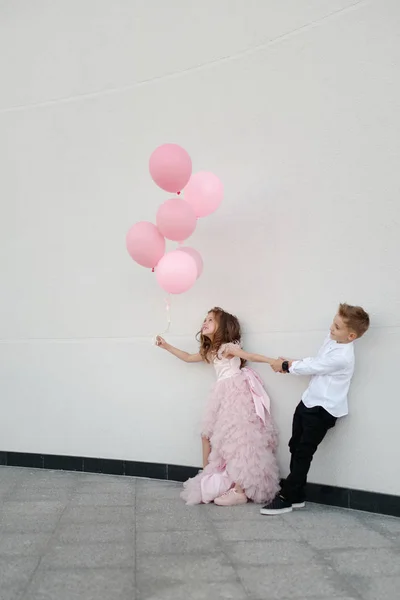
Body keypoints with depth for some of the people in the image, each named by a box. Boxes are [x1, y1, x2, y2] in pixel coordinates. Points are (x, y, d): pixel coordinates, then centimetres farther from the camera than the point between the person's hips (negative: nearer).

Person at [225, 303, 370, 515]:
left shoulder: (342, 358, -28)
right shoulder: (332, 339, 0)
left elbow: (311, 367, -17)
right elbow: (315, 361, 13)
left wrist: (286, 366, -2)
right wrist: (289, 364, 0)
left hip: (323, 410, -9)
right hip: (309, 402, 9)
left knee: (303, 453, -2)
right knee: (296, 447, 13)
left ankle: (286, 498, 8)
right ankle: (297, 496, 24)